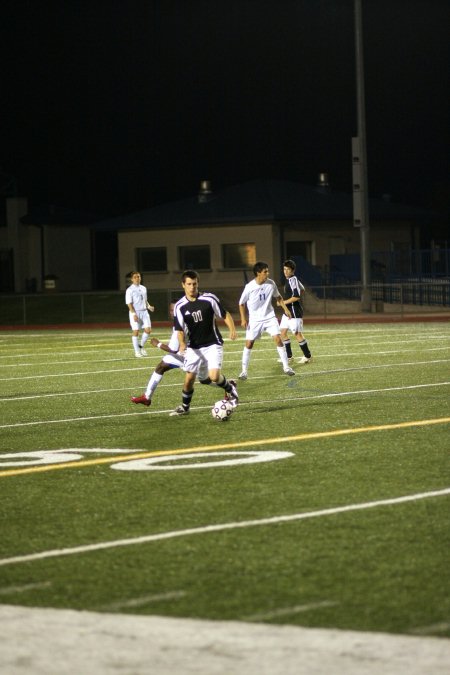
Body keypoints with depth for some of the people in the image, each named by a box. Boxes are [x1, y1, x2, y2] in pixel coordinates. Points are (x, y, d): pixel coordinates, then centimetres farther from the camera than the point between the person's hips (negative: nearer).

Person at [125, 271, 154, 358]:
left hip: (144, 311, 5)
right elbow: (129, 303, -11)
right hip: (135, 312, -5)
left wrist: (149, 306, 3)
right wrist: (134, 314, -19)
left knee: (147, 329, -5)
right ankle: (137, 351, 5)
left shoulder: (143, 288, 12)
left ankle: (142, 346, 17)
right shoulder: (130, 290, -7)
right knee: (135, 331, -3)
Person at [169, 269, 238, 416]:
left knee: (214, 376, -19)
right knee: (189, 378, 2)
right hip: (194, 348, 2)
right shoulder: (180, 306, -6)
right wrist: (182, 344, -24)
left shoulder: (209, 299, -10)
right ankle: (184, 407, 26)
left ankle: (229, 388, 14)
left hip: (213, 345, -2)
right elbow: (180, 330, -4)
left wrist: (232, 329, -18)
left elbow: (225, 314, -1)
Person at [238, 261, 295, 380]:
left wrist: (285, 309, 4)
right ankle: (244, 371, 9)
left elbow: (278, 297, 12)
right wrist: (243, 319, -9)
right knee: (249, 343, -2)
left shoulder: (271, 284, -7)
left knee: (278, 339, -9)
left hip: (269, 317, 2)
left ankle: (286, 366, 0)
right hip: (255, 320, -2)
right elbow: (241, 303, -3)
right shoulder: (249, 287, -16)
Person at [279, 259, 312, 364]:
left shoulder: (292, 280, -17)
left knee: (297, 334, -4)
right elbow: (302, 289, 27)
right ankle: (289, 356, 16)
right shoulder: (289, 280, 11)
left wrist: (284, 302, -19)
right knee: (283, 332, 10)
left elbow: (297, 296, -26)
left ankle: (307, 356, 7)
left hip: (294, 312, -10)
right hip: (288, 311, 10)